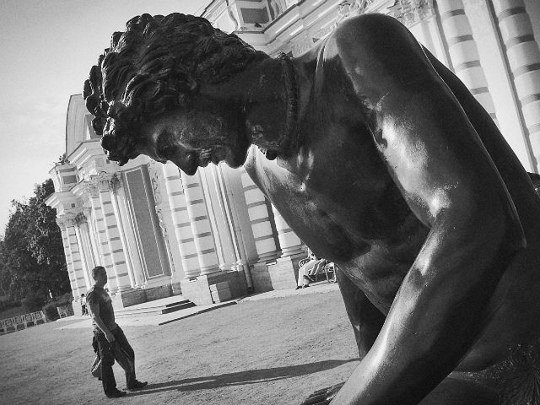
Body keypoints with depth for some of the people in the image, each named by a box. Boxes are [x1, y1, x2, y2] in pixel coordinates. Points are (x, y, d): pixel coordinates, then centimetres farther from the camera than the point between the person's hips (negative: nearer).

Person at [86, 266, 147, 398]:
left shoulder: (103, 290, 14)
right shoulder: (93, 294, -16)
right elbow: (95, 316, -22)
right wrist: (106, 332, -26)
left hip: (114, 328, 9)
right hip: (103, 332, -9)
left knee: (129, 353, 11)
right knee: (107, 361, 0)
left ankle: (131, 382, 23)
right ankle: (110, 390, 11)